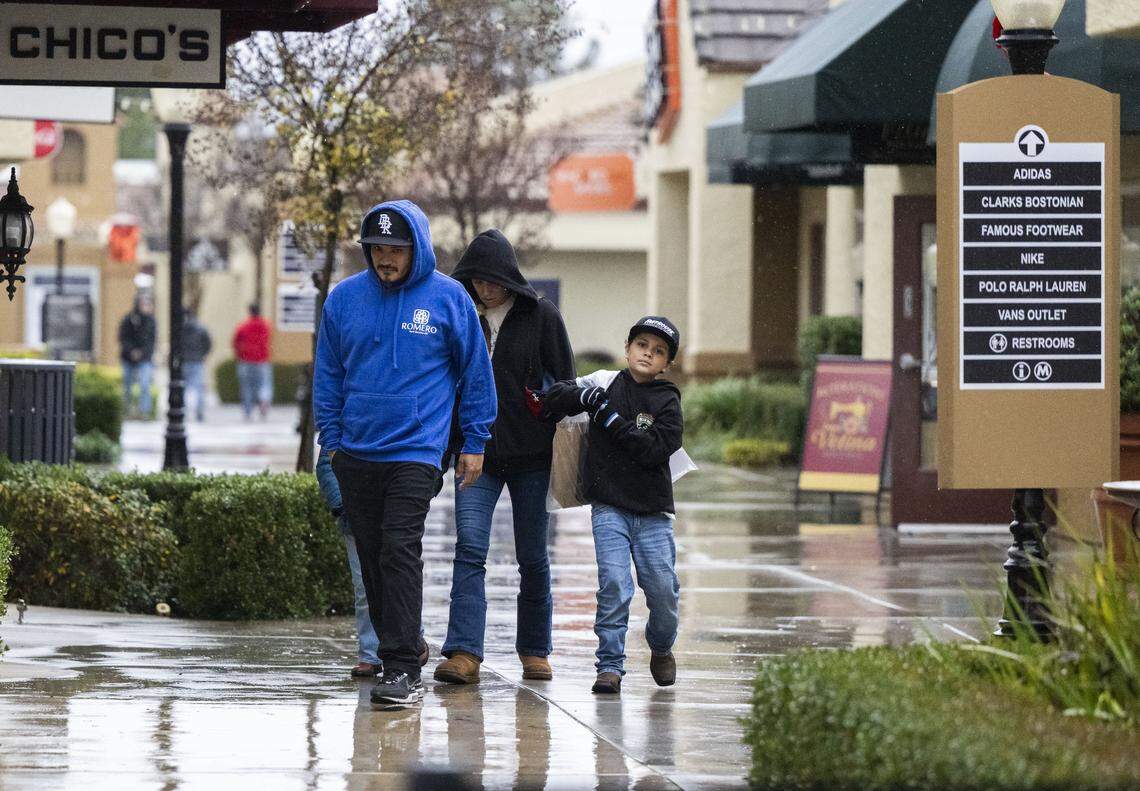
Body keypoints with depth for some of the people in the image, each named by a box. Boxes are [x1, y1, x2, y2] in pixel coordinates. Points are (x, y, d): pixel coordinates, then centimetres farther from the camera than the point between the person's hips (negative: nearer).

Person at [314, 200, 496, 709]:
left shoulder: (449, 299, -2)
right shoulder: (344, 298, 5)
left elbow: (476, 373, 6)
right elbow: (328, 374, 14)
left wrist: (474, 442, 6)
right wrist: (331, 438, 10)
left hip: (416, 451, -4)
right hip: (356, 453, 4)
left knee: (400, 552, -15)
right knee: (372, 557, 7)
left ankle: (403, 671, -17)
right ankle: (396, 651, 21)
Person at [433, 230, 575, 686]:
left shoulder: (541, 317, 0)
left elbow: (564, 383, 1)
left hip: (530, 455, -2)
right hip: (478, 453, 2)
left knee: (532, 557, 5)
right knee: (469, 549, -13)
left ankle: (535, 651, 19)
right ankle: (464, 654, -20)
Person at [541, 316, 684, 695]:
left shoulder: (667, 402, 2)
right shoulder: (606, 384, 5)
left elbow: (656, 449, -13)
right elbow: (552, 397, 2)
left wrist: (612, 419, -15)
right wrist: (584, 397, -15)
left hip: (653, 512, 1)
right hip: (609, 507, -1)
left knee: (663, 589, 0)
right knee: (613, 583, -13)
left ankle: (661, 648, 28)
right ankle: (610, 665, -7)